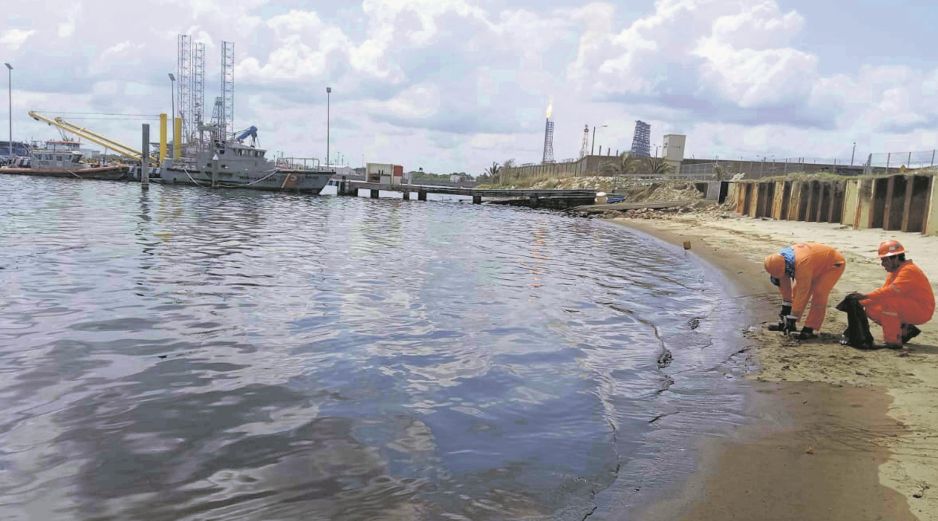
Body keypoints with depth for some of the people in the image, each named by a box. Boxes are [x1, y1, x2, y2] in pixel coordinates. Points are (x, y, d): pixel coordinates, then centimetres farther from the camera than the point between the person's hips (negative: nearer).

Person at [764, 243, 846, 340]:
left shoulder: (802, 264, -42)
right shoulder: (781, 260, -18)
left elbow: (802, 294, -37)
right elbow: (785, 286, -6)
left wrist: (792, 318, -31)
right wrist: (785, 309, -1)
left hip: (834, 263, -8)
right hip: (817, 264, 8)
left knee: (818, 294, -21)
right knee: (797, 289, 0)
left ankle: (811, 329, -15)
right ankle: (787, 324, 7)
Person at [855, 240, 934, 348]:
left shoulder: (908, 270, -20)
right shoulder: (894, 272, 11)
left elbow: (892, 291, -35)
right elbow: (882, 290, 5)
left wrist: (865, 296, -38)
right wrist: (861, 302, -9)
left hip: (922, 311, -9)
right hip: (908, 309, 9)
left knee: (888, 300, -32)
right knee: (872, 309, -1)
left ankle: (893, 340, -25)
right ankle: (906, 330, 7)